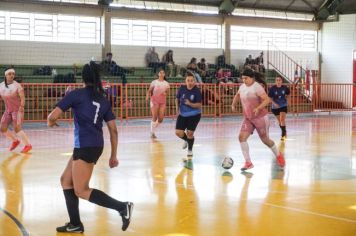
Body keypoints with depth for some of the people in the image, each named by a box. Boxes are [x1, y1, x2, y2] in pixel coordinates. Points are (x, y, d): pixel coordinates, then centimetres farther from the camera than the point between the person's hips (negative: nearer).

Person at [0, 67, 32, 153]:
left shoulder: (17, 85, -14)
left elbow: (23, 98, -18)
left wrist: (21, 108, -30)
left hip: (17, 109, -6)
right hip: (8, 110, 6)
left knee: (17, 128, -19)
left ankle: (28, 145, -9)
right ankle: (15, 141, 26)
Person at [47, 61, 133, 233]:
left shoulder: (76, 94, -5)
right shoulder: (103, 100, 12)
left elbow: (53, 116, -7)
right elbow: (113, 130, 11)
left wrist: (50, 122, 17)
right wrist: (113, 156, 17)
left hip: (85, 147, -8)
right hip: (96, 146, 8)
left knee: (81, 191, -2)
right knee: (66, 180, 18)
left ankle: (122, 207, -11)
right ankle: (75, 224, 17)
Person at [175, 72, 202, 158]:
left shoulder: (197, 91, -17)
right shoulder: (182, 89, -9)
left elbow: (199, 105, -16)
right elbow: (177, 99, 10)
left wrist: (190, 104, -32)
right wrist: (177, 109, 2)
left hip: (194, 115, -3)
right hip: (182, 115, 3)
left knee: (190, 133, -3)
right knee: (178, 132, -4)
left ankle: (190, 150, 24)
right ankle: (187, 140, 32)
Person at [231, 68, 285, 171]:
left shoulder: (257, 87, -17)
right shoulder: (242, 87, 5)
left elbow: (267, 100, -25)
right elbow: (237, 95, 27)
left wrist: (258, 108, -37)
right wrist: (233, 104, 11)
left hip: (260, 117, -6)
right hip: (247, 118, 6)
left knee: (265, 140, 5)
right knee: (242, 137, -12)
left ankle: (278, 155, 33)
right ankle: (248, 163, -6)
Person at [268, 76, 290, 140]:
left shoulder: (284, 88, -9)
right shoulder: (272, 88, -14)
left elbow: (288, 94, 12)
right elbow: (269, 98, -9)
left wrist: (287, 100, 0)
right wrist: (274, 103, -22)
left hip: (283, 106, -1)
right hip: (275, 107, 1)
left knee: (282, 119, -15)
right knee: (279, 121, 11)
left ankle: (283, 134, -12)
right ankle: (284, 132, 34)